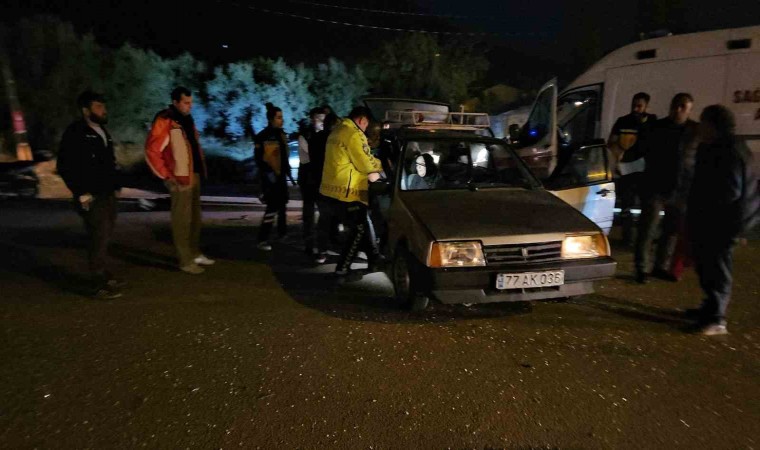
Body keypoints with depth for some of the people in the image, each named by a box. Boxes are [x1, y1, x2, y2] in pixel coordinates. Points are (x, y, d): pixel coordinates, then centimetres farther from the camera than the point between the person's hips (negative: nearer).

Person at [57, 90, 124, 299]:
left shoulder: (102, 131, 16)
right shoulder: (75, 133, -9)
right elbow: (65, 167, -12)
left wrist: (116, 186, 12)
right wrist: (81, 193, -15)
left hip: (108, 195, 8)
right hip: (92, 198, -8)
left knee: (103, 237, 15)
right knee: (99, 238, -9)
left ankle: (102, 275, 27)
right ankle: (99, 285, -2)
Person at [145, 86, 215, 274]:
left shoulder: (187, 119, 14)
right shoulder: (164, 121, -11)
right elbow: (151, 151, -14)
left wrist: (201, 169, 12)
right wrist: (167, 177, -14)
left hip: (195, 175, 9)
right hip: (181, 178, -9)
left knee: (195, 217, 15)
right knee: (182, 219, -3)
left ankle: (195, 254, 28)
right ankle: (185, 261, 4)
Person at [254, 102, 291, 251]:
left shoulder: (281, 134, 11)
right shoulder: (263, 137, -14)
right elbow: (258, 158, -17)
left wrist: (287, 169, 16)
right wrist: (268, 172, -23)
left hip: (281, 174, 9)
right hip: (270, 176, -9)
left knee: (283, 204, 18)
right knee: (272, 207, -13)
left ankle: (283, 232, 34)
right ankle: (262, 240, -8)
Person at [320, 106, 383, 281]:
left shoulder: (337, 131, 17)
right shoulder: (354, 134, -16)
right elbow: (366, 164, -17)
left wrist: (373, 163, 12)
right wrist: (380, 164, 4)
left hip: (334, 186, 10)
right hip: (347, 189, -10)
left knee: (358, 226, 19)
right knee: (359, 229, 0)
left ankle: (373, 256, 31)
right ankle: (342, 270, 2)